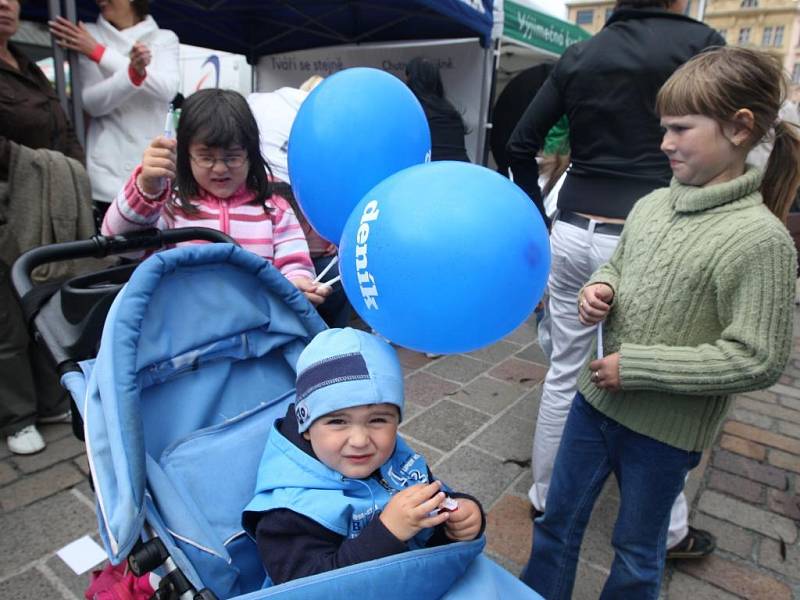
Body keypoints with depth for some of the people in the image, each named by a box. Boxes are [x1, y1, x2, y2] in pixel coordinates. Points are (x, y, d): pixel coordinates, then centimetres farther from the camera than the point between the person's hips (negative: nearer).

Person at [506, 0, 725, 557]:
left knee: (564, 371, 14)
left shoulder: (579, 55, 10)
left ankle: (545, 497, 30)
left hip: (572, 233, 4)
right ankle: (670, 530, 29)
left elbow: (521, 144, 8)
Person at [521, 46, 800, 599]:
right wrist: (600, 291, -9)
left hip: (665, 432, -5)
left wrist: (636, 366, -20)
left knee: (637, 551, 20)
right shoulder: (652, 204, -2)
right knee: (558, 523, 22)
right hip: (596, 399, 6)